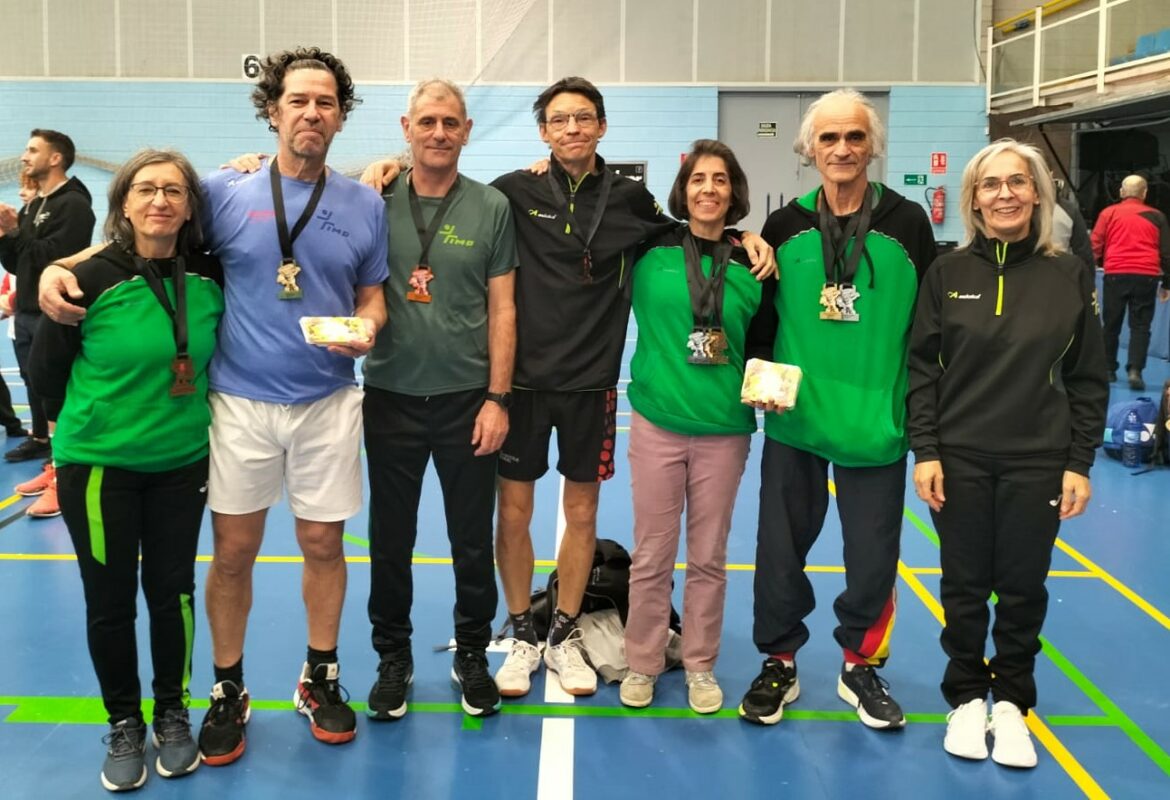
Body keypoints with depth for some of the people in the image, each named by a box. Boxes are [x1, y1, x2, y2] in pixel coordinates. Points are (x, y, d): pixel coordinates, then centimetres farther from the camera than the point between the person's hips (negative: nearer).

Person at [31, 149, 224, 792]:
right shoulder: (92, 279, -13)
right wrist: (98, 421, 6)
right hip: (99, 466, -2)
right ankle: (123, 725, 26)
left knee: (171, 590, 10)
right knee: (109, 599, 8)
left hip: (181, 462, 2)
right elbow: (45, 368, -3)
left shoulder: (210, 276, -5)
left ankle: (172, 714, 29)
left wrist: (186, 415, 8)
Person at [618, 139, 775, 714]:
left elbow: (763, 347, 10)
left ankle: (700, 666, 25)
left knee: (709, 556, 10)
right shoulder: (650, 251, -2)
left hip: (724, 430, 1)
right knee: (651, 554, 6)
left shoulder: (754, 263, 2)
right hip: (656, 423, -1)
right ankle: (642, 663, 22)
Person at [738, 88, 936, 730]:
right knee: (781, 547, 9)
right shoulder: (784, 227, 2)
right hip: (793, 420, 1)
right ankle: (778, 664, 27)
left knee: (873, 554, 7)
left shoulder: (908, 224, -1)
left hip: (877, 424, -1)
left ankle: (861, 666, 28)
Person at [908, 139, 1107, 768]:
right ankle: (967, 697, 28)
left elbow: (1089, 379, 2)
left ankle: (1011, 700, 28)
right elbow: (922, 368, -1)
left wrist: (1079, 463, -1)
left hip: (1038, 463, 0)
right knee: (965, 585, 10)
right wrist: (924, 452, -7)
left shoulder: (1068, 276, 0)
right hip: (960, 459, 0)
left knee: (1023, 585, 9)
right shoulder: (948, 273, -1)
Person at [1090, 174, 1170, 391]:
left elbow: (1095, 247, 2)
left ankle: (1108, 370, 17)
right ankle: (1135, 370, -13)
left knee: (1111, 324, 11)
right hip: (1146, 276, 0)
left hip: (1115, 275, 0)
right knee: (1140, 325, 2)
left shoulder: (1109, 213, 7)